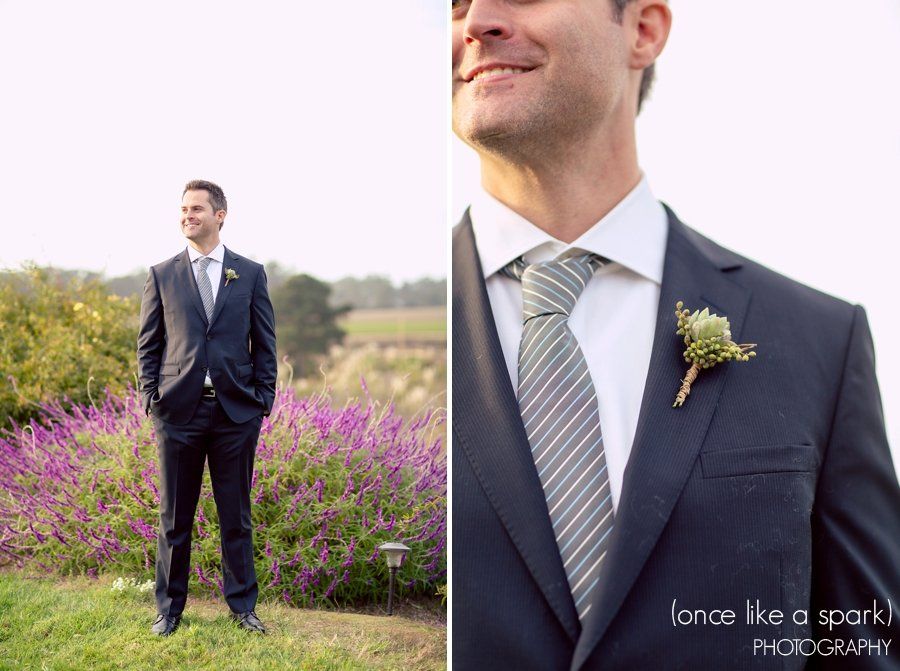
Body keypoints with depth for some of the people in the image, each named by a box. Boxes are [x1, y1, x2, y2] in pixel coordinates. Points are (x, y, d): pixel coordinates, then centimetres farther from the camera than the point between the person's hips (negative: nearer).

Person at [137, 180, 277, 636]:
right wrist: (151, 399, 0)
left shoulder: (251, 274, 6)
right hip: (179, 410, 0)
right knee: (174, 517, 8)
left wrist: (264, 399, 0)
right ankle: (169, 607, 20)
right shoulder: (161, 275, 7)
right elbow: (148, 344, 9)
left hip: (236, 410, 0)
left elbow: (265, 343, 7)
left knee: (236, 515, 8)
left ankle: (242, 604, 21)